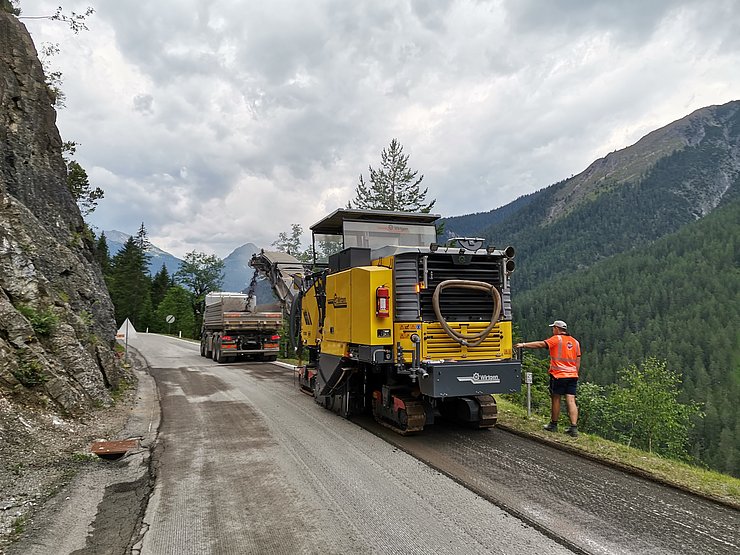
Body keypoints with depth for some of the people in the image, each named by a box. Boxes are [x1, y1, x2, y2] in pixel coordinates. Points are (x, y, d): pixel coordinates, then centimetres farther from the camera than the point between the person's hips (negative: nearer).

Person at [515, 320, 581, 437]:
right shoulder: (575, 342, 13)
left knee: (556, 399, 7)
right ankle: (574, 428, -5)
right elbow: (578, 362, 15)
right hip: (572, 375, 5)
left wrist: (524, 345, -11)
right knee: (571, 401, 1)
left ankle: (553, 425, 19)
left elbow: (541, 344, -14)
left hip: (559, 375, -5)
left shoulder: (557, 339, -6)